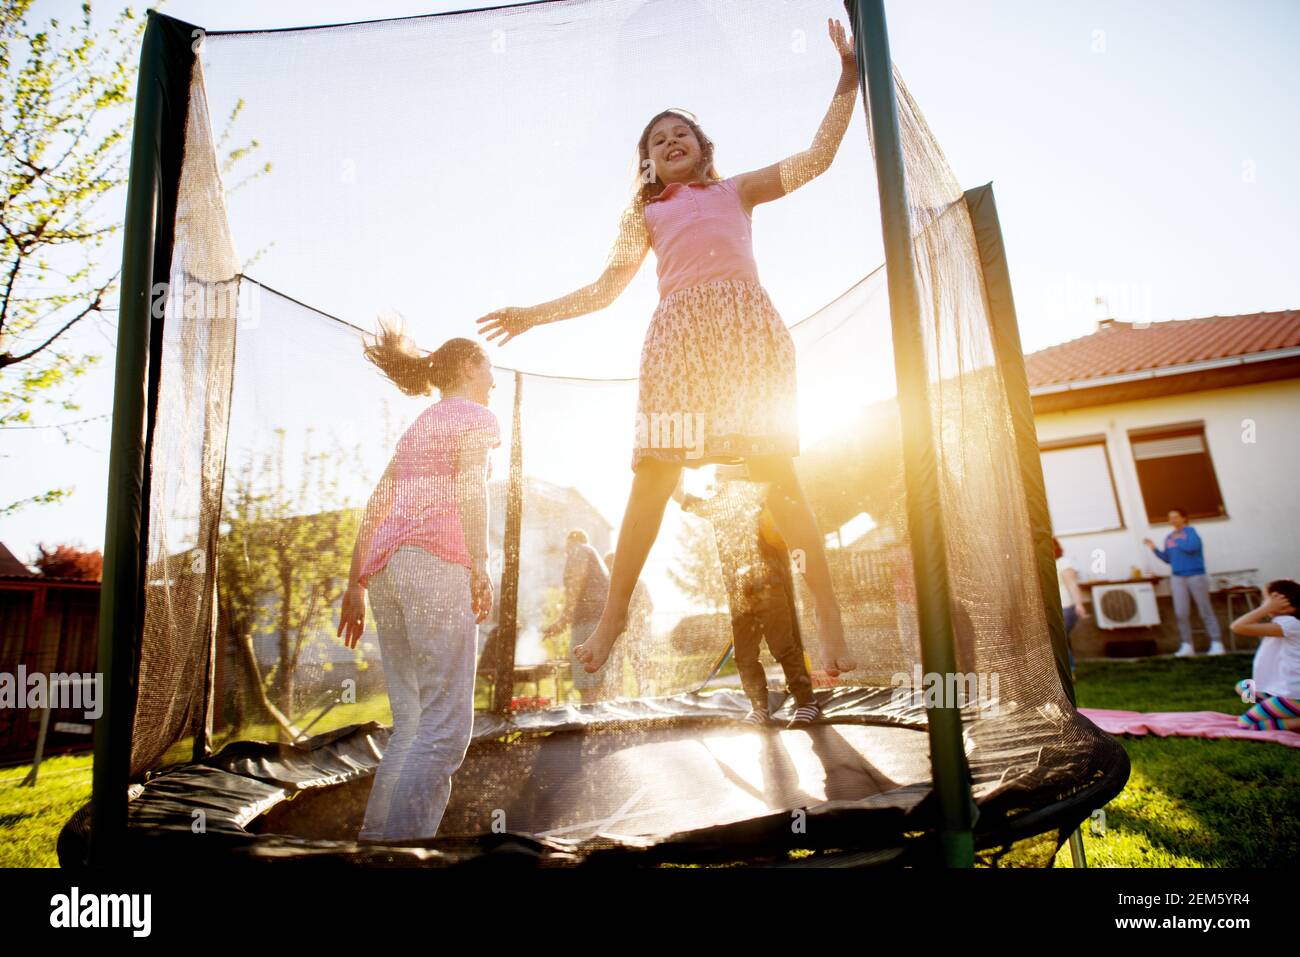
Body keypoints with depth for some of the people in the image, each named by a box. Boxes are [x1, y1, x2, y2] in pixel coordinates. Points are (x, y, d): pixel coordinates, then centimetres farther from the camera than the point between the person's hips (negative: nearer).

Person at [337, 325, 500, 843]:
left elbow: (376, 506, 24)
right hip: (436, 559, -8)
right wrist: (480, 566, -16)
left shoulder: (417, 426, 31)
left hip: (385, 566, 8)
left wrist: (355, 585, 21)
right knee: (446, 726, -10)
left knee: (413, 724, 8)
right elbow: (469, 486, -10)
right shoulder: (476, 416, 10)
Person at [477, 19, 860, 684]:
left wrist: (847, 80, 9)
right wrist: (532, 314, 17)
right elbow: (607, 287, 21)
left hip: (746, 325, -1)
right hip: (678, 333, 1)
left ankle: (828, 615, -4)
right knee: (653, 473, -7)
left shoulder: (737, 190, 25)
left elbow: (816, 157, 16)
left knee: (775, 468, -9)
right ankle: (614, 615, 1)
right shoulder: (646, 214, 26)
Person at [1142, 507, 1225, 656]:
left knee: (1205, 611, -1)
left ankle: (1216, 643, 3)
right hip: (1178, 578, 5)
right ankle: (1186, 645, 2)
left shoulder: (1191, 531, -5)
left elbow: (1191, 547, -24)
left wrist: (1177, 540, -9)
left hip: (1196, 576, -5)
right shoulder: (1169, 537, 11)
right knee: (1181, 613, 0)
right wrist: (1154, 548, 3)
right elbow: (1168, 559, 15)